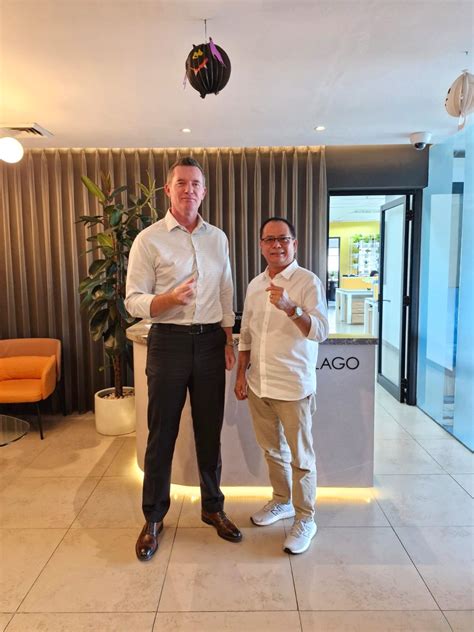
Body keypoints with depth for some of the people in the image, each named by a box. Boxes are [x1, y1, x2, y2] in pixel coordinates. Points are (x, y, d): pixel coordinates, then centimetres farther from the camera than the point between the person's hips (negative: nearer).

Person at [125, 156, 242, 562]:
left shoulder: (218, 238, 8)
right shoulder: (149, 239, -4)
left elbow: (226, 295, 13)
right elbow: (133, 301, -8)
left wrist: (228, 341, 7)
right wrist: (172, 297, -26)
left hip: (210, 342, 3)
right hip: (169, 342, -3)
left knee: (209, 430, 12)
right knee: (162, 433, 6)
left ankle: (213, 508, 30)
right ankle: (153, 518, 24)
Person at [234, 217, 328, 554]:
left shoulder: (308, 282, -10)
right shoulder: (254, 285, 9)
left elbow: (321, 331, -20)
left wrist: (289, 307, -34)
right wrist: (241, 374, 11)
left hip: (293, 386, -6)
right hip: (258, 385, 6)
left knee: (300, 456, 7)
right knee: (272, 449, 20)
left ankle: (305, 518, 24)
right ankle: (282, 501, 40)